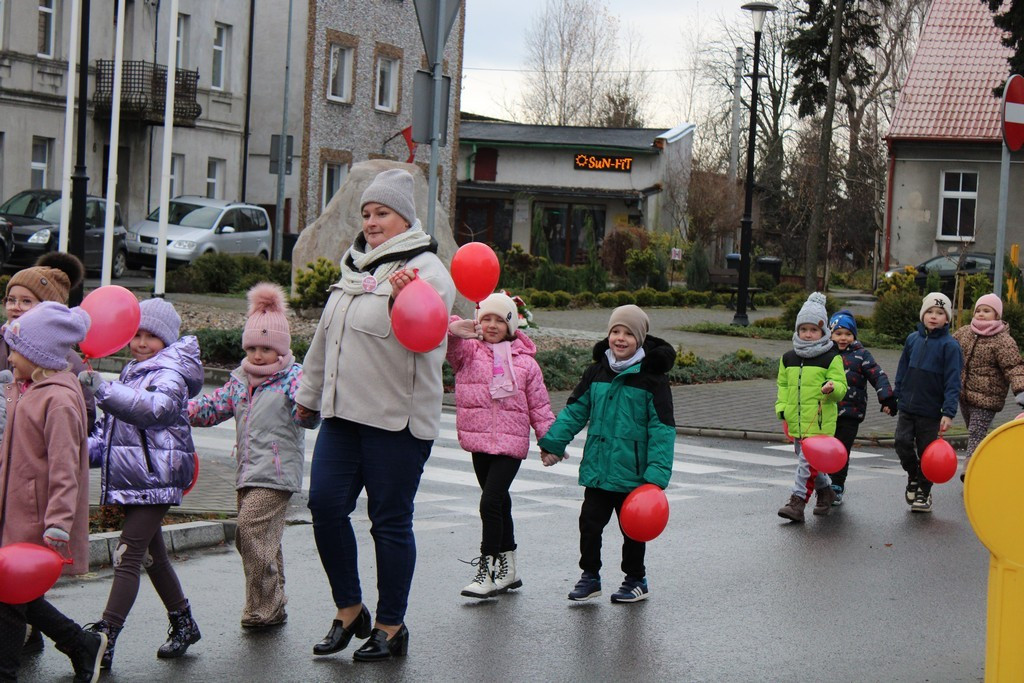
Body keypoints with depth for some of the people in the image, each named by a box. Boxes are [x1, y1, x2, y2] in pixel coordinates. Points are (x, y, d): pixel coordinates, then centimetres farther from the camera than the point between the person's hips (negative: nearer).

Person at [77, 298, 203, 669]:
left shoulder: (169, 373, -10)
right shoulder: (132, 373, 18)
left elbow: (154, 407, -33)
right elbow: (113, 428, 25)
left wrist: (104, 389, -43)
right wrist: (89, 448, 7)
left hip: (154, 480, -9)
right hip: (132, 479, 9)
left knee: (128, 556, -14)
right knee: (152, 556, 17)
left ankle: (104, 639, -17)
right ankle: (183, 624, 30)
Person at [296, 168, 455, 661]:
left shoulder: (425, 269, -6)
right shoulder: (355, 267, 17)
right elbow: (326, 335, 27)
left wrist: (401, 302, -40)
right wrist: (309, 393, 33)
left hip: (398, 418, -7)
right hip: (342, 412, 7)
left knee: (390, 520, -1)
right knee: (325, 504, -1)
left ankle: (391, 626, 11)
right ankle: (349, 610, 14)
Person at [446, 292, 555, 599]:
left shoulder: (525, 362, 4)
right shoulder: (468, 351, 6)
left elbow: (539, 405, 8)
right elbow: (451, 342, -15)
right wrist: (454, 328, -37)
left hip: (511, 443, -3)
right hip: (479, 441, 3)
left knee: (491, 502, -13)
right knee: (499, 503, 14)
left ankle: (488, 572, -7)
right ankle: (507, 570, 26)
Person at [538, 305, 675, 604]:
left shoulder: (652, 377, -10)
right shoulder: (597, 372, 4)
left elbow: (662, 427, -11)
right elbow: (576, 410, 12)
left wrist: (657, 475, -17)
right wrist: (553, 442, 3)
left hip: (633, 473, -4)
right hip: (597, 469, 4)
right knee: (589, 523, 7)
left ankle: (636, 580, 26)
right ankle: (589, 576, 24)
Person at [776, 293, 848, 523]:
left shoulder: (831, 358, -4)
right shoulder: (788, 359, 11)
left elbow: (841, 387, -4)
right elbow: (783, 385, 19)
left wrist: (832, 387, -26)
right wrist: (782, 407, 5)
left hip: (820, 422, -6)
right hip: (796, 422, 6)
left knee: (808, 461, -11)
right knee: (809, 461, 17)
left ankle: (797, 502, -11)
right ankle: (825, 490, 39)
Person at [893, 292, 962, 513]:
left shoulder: (949, 345, -10)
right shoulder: (913, 339, 4)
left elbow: (953, 382, -11)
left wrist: (949, 413, -17)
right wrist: (894, 398, 14)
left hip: (930, 411, -3)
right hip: (906, 407, 3)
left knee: (926, 451, 5)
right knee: (902, 442, -7)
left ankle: (924, 492, 22)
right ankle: (913, 476, 20)